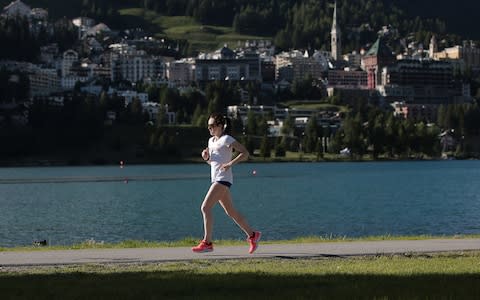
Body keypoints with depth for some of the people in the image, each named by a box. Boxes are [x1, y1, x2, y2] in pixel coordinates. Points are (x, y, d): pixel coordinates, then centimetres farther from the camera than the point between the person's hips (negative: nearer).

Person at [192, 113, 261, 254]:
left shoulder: (226, 139, -7)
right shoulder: (211, 141, 18)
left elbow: (245, 153, -13)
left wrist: (230, 164, -22)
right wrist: (206, 157, 6)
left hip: (223, 178, -9)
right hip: (216, 179, 9)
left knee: (205, 207, -15)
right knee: (230, 211, 12)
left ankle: (207, 243, -13)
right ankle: (252, 235, 21)